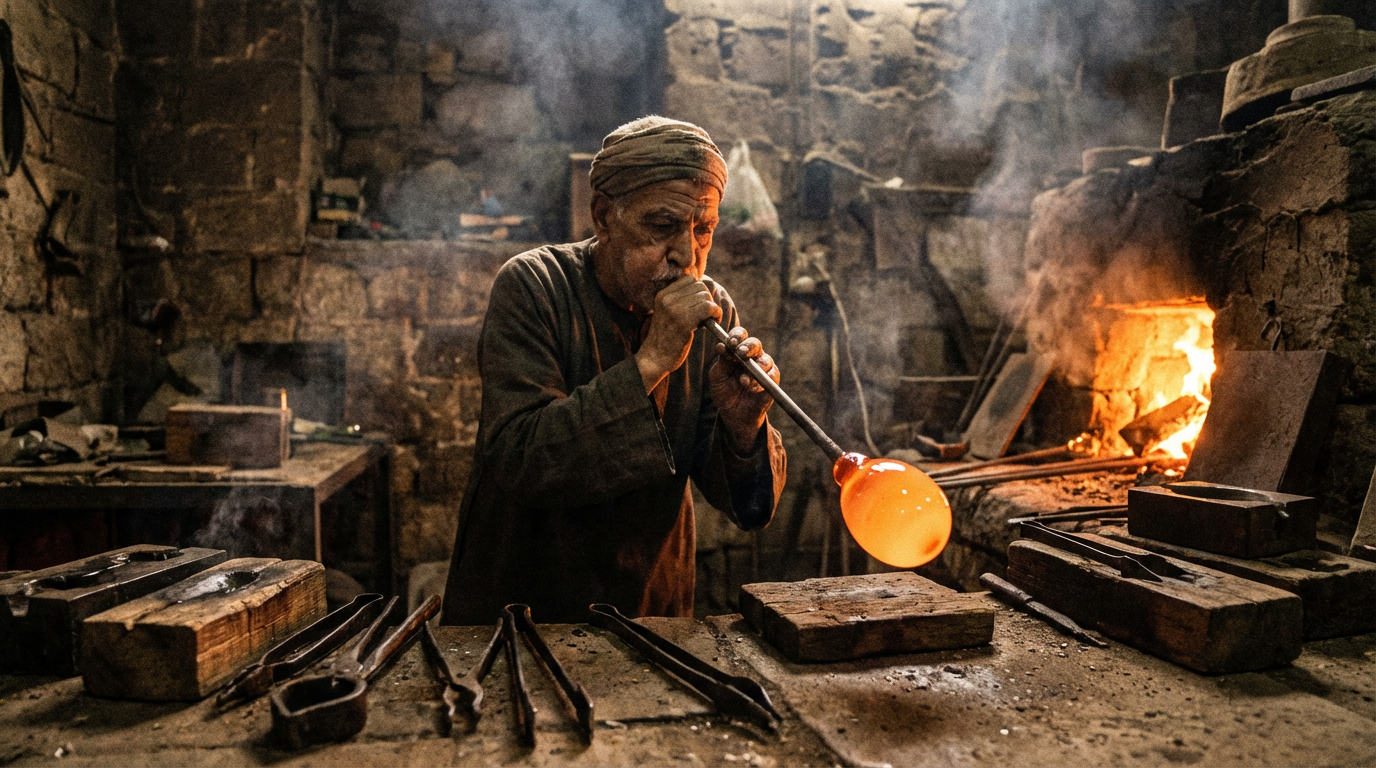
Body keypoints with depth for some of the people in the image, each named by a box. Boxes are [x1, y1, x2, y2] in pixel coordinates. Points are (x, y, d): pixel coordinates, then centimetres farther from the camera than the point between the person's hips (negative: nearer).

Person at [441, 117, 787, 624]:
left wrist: (742, 426, -24)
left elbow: (740, 502, -3)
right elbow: (517, 460, -26)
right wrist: (649, 363, -30)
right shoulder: (531, 288, -14)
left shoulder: (713, 311, -5)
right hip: (521, 600, -2)